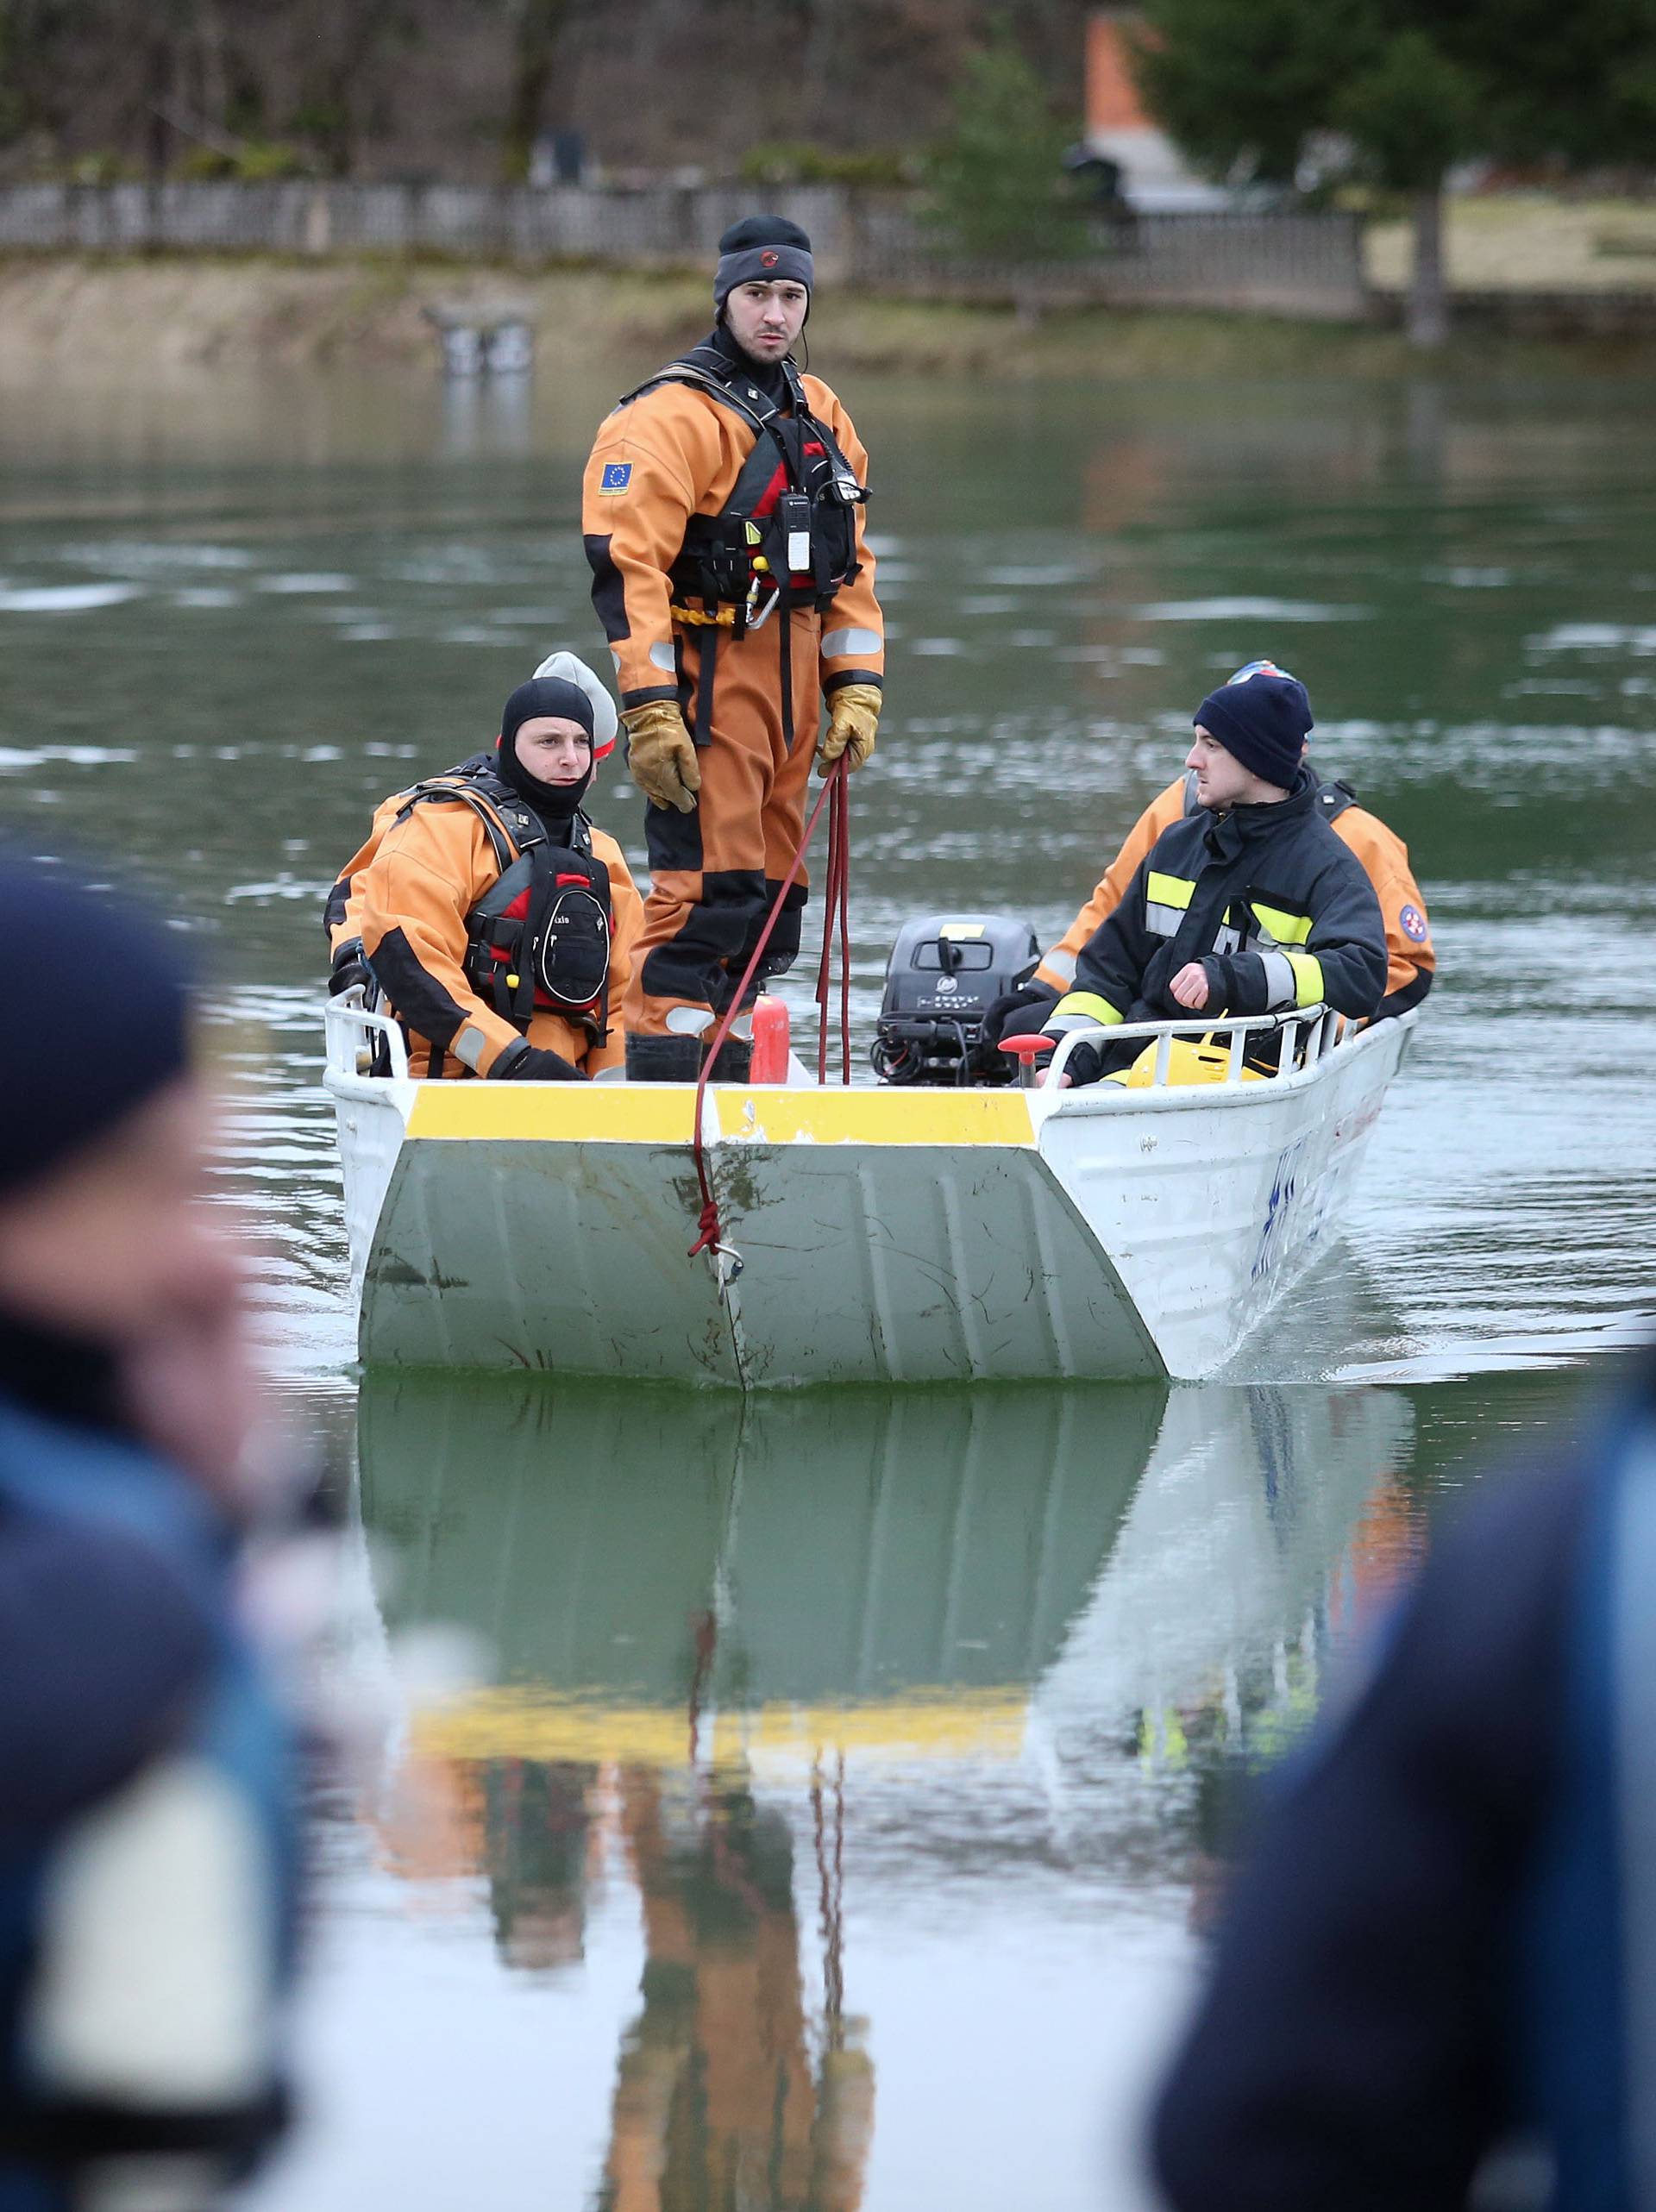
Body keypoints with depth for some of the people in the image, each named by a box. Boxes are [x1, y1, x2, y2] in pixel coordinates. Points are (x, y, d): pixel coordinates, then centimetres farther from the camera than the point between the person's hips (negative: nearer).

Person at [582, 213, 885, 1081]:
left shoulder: (820, 416, 16)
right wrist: (650, 710, -22)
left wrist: (854, 688, 11)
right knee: (705, 896, -13)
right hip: (706, 682, -8)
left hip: (789, 693, 8)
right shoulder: (672, 415, -10)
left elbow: (850, 564, 21)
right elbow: (628, 563, -16)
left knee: (766, 905, 10)